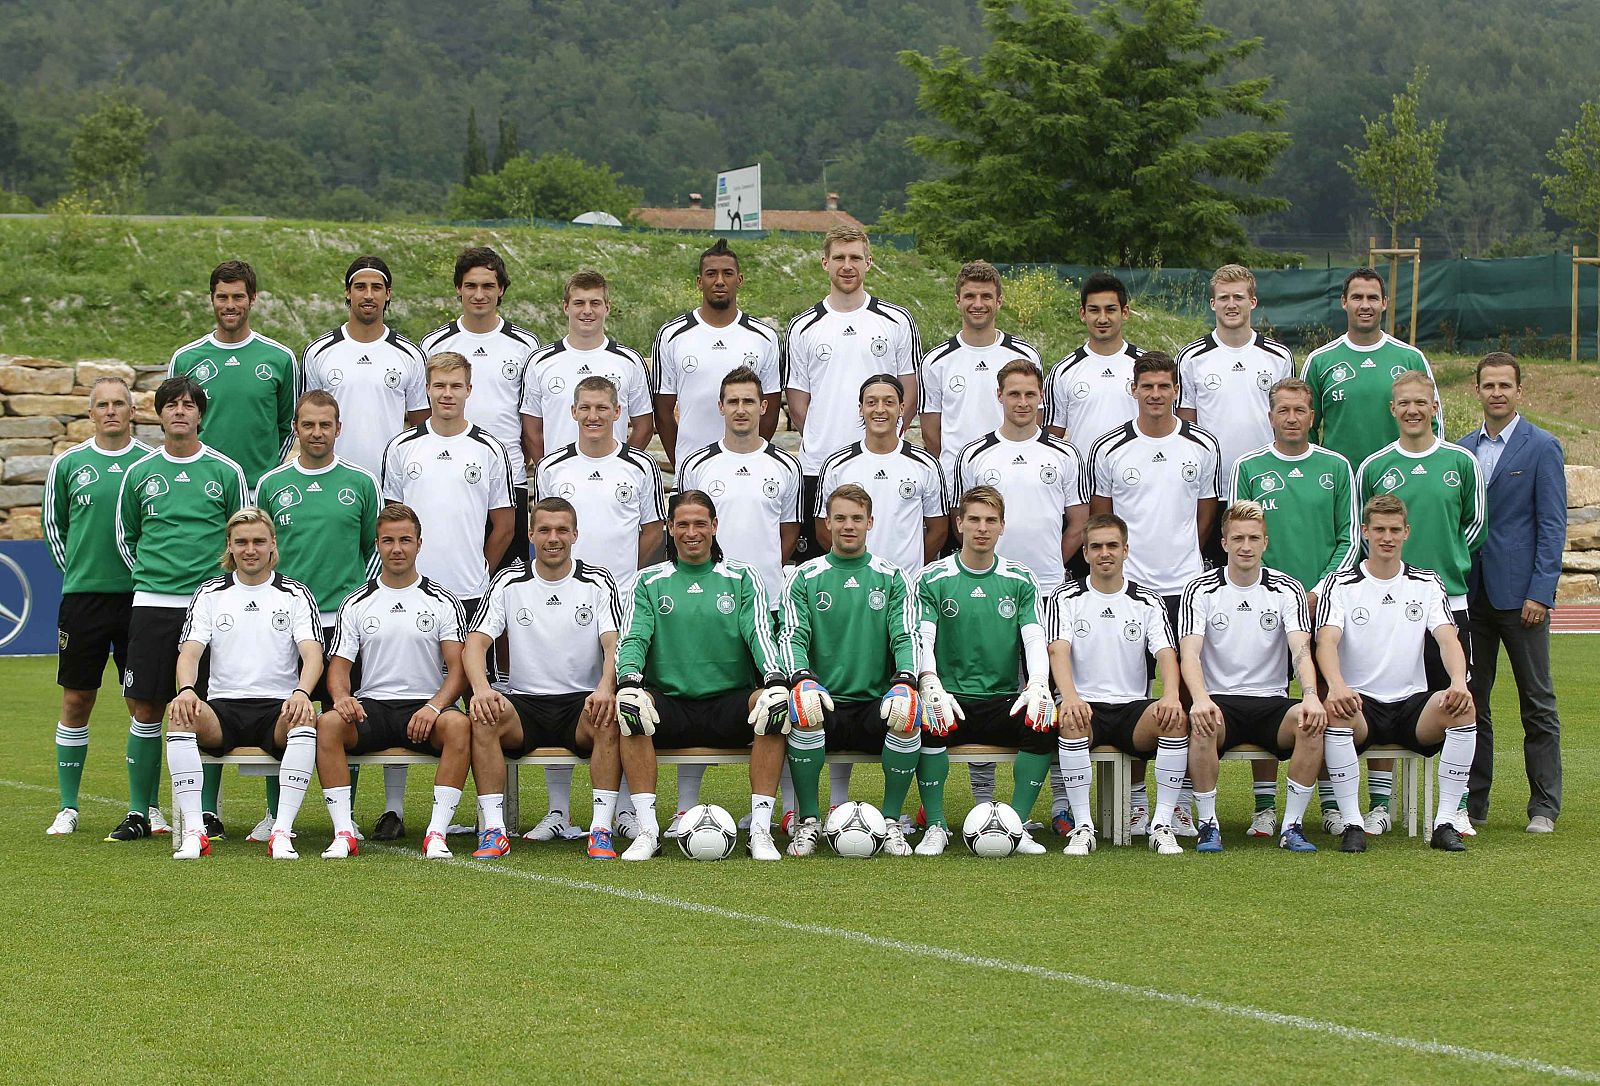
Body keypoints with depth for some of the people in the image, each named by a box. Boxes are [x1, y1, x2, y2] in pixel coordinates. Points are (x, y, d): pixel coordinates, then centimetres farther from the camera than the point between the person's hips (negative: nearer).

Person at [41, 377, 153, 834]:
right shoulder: (68, 463, 5)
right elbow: (53, 524, 15)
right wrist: (77, 571, 8)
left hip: (140, 595, 0)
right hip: (82, 595, 0)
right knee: (76, 699, 3)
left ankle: (146, 806, 9)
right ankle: (68, 807, 11)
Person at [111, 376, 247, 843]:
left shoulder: (226, 472, 3)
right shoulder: (139, 472, 8)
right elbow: (125, 537, 18)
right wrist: (151, 575, 10)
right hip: (151, 605, 2)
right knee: (145, 708, 1)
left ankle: (208, 812, 6)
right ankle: (139, 813, 8)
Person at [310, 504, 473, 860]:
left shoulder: (443, 602, 7)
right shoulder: (357, 604, 13)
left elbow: (458, 669, 0)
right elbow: (339, 666, 9)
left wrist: (434, 707, -19)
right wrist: (341, 697, -15)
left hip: (426, 707, -1)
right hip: (370, 708, 1)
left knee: (458, 724, -36)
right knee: (328, 724, -31)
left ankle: (436, 833, -34)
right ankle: (344, 833, -30)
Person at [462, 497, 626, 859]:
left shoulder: (598, 582, 4)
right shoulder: (509, 582, 7)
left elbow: (614, 644, -8)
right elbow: (476, 641, -2)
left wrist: (606, 687, -31)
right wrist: (481, 687, -24)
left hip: (582, 703, -1)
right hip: (523, 703, 1)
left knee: (610, 718, -35)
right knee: (483, 717, -31)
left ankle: (601, 830, -31)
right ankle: (494, 830, -29)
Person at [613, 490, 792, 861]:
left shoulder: (742, 578, 11)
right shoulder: (649, 582, 11)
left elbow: (760, 634, -2)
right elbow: (633, 638, -1)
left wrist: (776, 680, -23)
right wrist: (628, 682, -24)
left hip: (731, 705, 0)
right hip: (669, 709, 0)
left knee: (773, 703, -31)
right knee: (629, 706, -32)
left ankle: (760, 831, -28)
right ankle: (647, 831, -29)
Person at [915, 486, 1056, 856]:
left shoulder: (1020, 581, 12)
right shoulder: (932, 579, 5)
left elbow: (1035, 639, 2)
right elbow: (923, 639, -6)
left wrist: (1037, 684, -20)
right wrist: (931, 685, -27)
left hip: (1005, 701, 2)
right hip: (950, 700, -2)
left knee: (1044, 723, -29)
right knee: (927, 721, -35)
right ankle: (935, 827, -18)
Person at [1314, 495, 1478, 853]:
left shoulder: (1427, 584, 11)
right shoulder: (1341, 584, 3)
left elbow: (1448, 639, -3)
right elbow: (1327, 641, -13)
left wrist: (1458, 682, -26)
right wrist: (1336, 686, -36)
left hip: (1412, 704, 2)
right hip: (1359, 704, -2)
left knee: (1461, 707, -29)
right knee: (1334, 710, -37)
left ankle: (1445, 822, -23)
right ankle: (1352, 824, -28)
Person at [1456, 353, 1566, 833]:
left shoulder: (1542, 448, -3)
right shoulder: (1461, 449, 11)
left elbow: (1552, 526, -7)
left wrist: (1540, 592, -14)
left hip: (1519, 592, -5)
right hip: (1470, 591, 5)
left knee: (1537, 702, 1)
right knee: (1470, 699, 8)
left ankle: (1544, 806, 5)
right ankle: (1472, 801, 15)